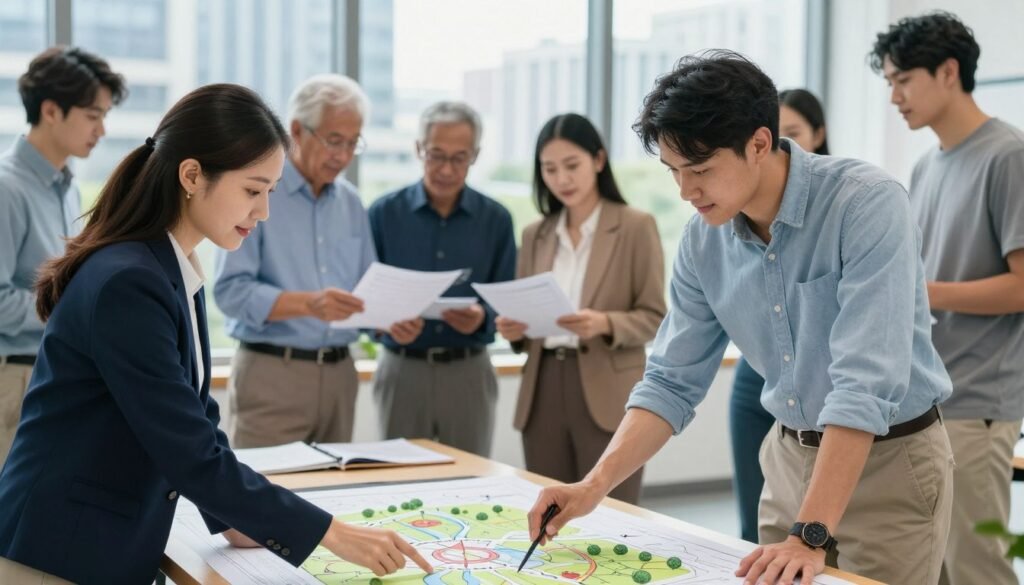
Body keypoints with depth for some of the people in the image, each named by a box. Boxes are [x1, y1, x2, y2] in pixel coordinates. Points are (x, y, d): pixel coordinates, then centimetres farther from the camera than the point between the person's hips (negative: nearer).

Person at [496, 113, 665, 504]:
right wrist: (515, 329, -6)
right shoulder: (535, 234, 12)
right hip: (543, 391, 5)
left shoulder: (636, 227, -2)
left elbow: (654, 317, -4)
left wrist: (605, 324, -23)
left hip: (608, 395, -4)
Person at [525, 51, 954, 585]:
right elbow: (672, 381, 0)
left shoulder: (867, 204, -24)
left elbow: (865, 383, -30)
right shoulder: (704, 240, -6)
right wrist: (594, 486, -12)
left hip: (890, 458, -5)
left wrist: (811, 536, -33)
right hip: (791, 454, 5)